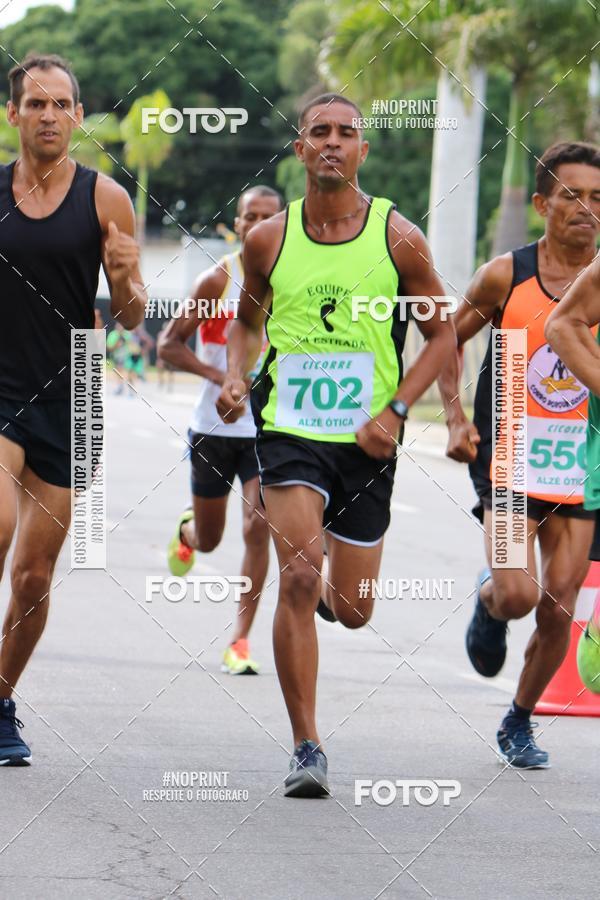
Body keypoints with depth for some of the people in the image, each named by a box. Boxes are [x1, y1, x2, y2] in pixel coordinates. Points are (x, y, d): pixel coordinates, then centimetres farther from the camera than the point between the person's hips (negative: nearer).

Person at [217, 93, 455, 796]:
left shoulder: (398, 237, -3)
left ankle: (323, 594, 49)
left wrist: (395, 410, -7)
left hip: (367, 441, 1)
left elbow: (442, 334, 6)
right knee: (299, 573, -21)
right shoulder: (268, 239, 1)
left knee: (353, 611, 8)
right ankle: (306, 749, -14)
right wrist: (235, 377, 0)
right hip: (290, 429, -1)